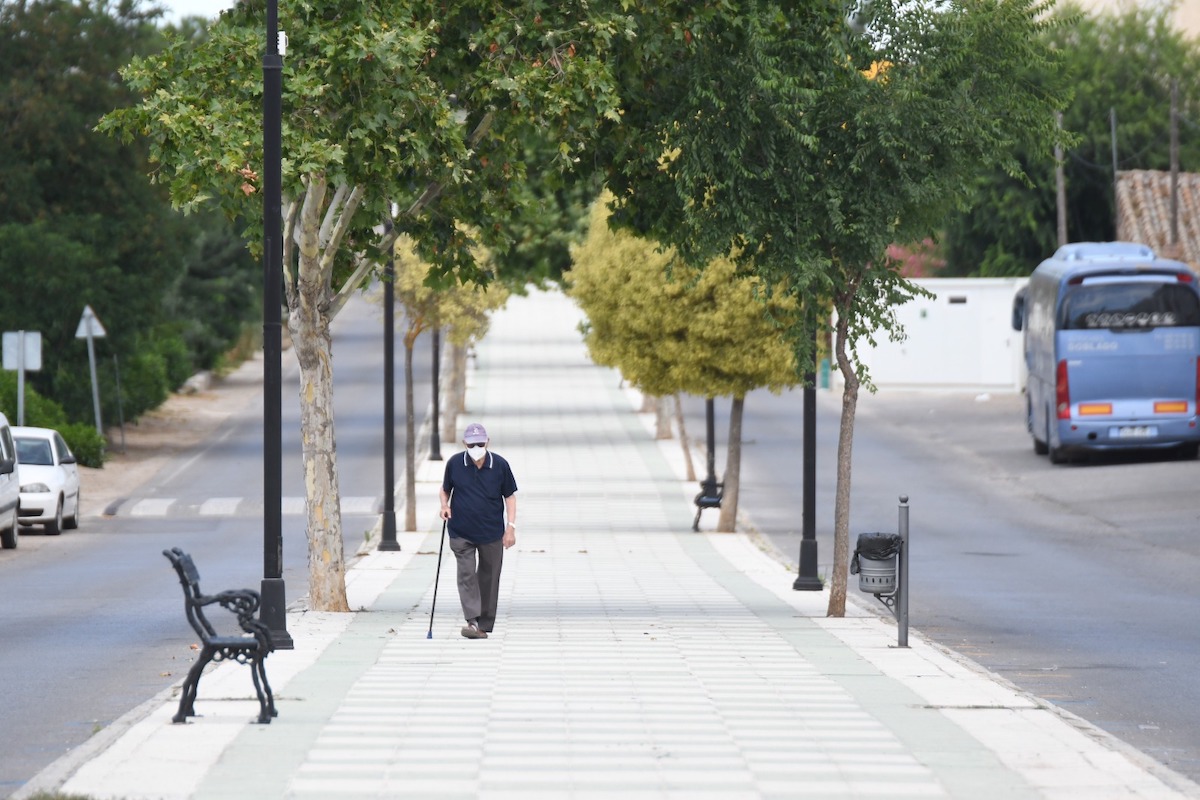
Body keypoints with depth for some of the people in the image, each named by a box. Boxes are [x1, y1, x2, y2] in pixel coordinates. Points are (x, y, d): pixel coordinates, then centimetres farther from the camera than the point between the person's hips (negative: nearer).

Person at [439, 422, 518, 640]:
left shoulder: (500, 465, -5)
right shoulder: (454, 463, -4)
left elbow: (509, 496, 3)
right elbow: (445, 489, 12)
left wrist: (511, 526, -3)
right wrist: (445, 506, -9)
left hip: (492, 532, 1)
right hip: (461, 532, -1)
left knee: (489, 578, 7)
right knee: (466, 574, -14)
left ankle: (485, 625, 16)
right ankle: (472, 621, -20)